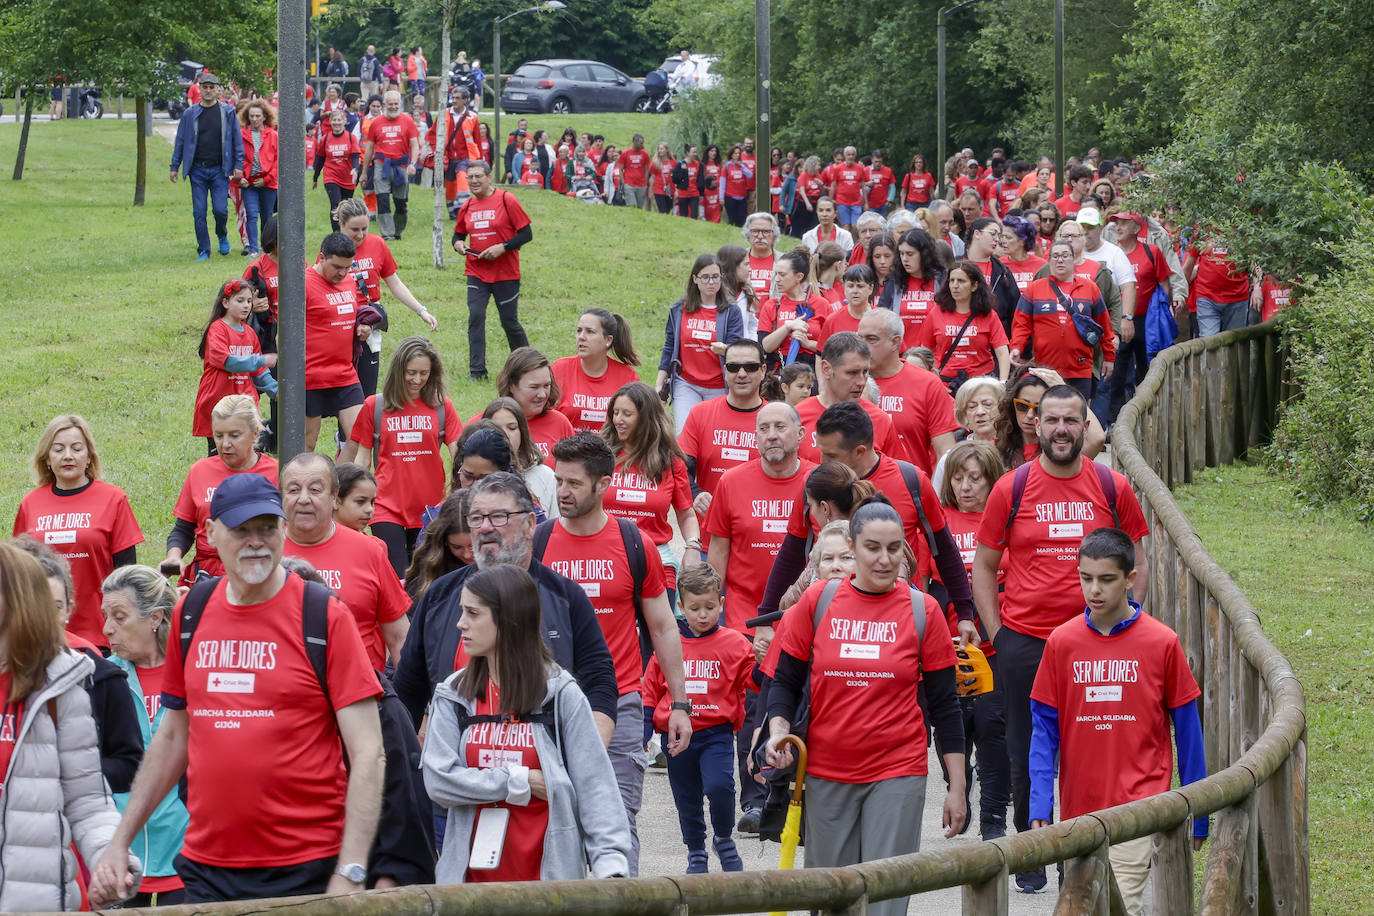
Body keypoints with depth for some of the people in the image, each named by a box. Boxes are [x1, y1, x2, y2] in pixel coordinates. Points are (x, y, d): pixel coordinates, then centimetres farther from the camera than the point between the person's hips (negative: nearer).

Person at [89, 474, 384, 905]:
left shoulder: (325, 617, -6)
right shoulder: (191, 614, 8)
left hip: (305, 870, -4)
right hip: (206, 870, 4)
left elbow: (368, 753, -9)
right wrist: (120, 843, 14)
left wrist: (350, 874, -17)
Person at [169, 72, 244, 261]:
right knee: (199, 212, -1)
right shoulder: (190, 114, 5)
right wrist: (174, 167, 7)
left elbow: (237, 139, 6)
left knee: (220, 209, -8)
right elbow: (180, 141, 10)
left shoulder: (227, 112, 3)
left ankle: (222, 236, 23)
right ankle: (203, 251, 9)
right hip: (197, 170, 1)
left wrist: (238, 165, 1)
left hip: (220, 169, -1)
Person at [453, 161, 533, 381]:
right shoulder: (467, 207, 7)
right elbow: (459, 233, 22)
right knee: (475, 317, -9)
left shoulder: (507, 200, -8)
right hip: (476, 273, 4)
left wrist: (502, 248, -19)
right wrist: (458, 243, -2)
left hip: (506, 273, -4)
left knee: (510, 322, 3)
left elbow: (526, 233, -8)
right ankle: (477, 371, -5)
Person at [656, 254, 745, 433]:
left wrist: (724, 349, -32)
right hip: (686, 385, 1)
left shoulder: (731, 312, 1)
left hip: (719, 388, 0)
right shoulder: (679, 310, 7)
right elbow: (669, 348, 12)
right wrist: (659, 384, 9)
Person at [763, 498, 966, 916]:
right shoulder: (817, 600, 1)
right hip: (827, 774, 2)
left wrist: (957, 787, 2)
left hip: (898, 775, -1)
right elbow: (786, 679, 8)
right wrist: (778, 728, -12)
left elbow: (944, 704, 3)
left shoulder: (922, 610, -1)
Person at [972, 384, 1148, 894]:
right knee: (1027, 754, 6)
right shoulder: (1011, 489, 1)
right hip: (1023, 643, 0)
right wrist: (997, 635, 0)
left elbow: (1136, 565, 11)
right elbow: (983, 566, 7)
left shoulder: (1113, 488, 3)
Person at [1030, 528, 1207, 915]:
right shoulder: (1062, 642, 2)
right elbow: (1045, 728, 4)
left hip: (1139, 806, -3)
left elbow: (1187, 728, 3)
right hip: (1078, 807, 3)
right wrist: (1039, 804, -8)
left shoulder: (1161, 643, -3)